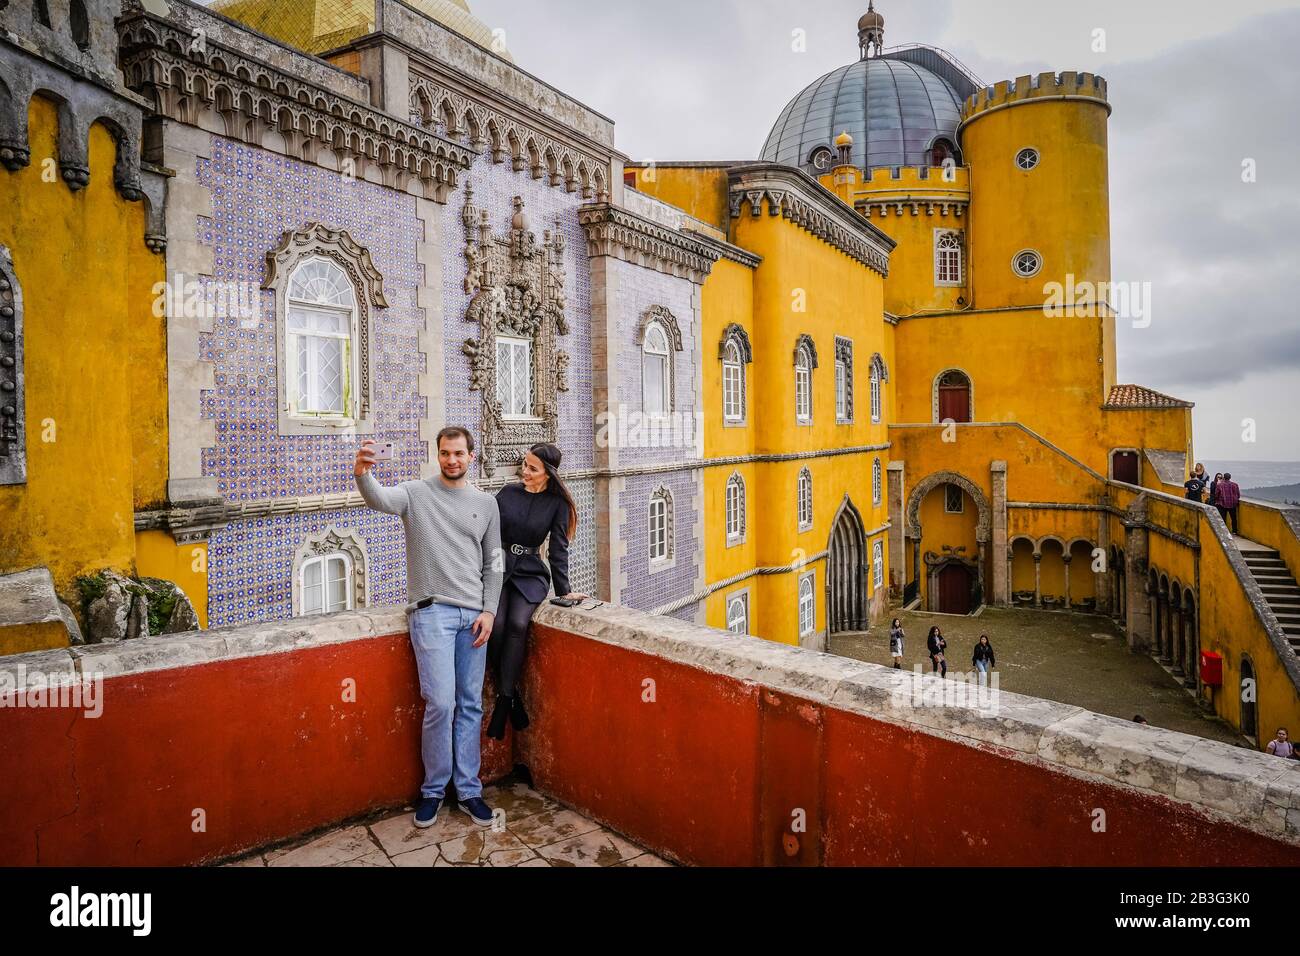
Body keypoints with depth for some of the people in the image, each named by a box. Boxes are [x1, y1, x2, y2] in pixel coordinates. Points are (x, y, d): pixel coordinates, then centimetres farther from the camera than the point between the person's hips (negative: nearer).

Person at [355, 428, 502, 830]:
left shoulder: (486, 503, 9)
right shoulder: (417, 493, 2)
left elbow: (493, 563, 10)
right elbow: (379, 500, -21)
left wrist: (489, 610, 0)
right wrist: (362, 474, -43)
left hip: (474, 615, 3)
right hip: (432, 612, -3)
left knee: (471, 706, 9)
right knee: (440, 703, -5)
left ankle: (468, 790, 23)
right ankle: (434, 789, 17)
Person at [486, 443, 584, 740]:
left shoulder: (557, 504, 2)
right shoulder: (507, 493, 6)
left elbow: (558, 549, 1)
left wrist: (564, 590, -3)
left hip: (530, 574, -1)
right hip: (497, 568, 1)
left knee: (518, 623, -28)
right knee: (496, 624, -25)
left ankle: (504, 699, -15)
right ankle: (510, 692, -6)